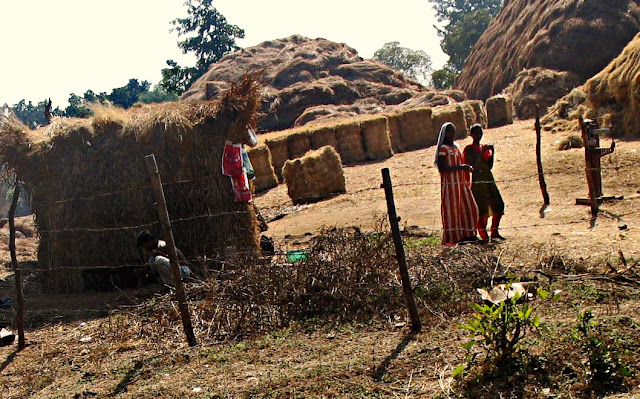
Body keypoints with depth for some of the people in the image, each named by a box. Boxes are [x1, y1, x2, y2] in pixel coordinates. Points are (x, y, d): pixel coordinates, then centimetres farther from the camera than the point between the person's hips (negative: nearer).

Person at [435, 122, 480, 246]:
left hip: (461, 182, 8)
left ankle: (467, 234, 17)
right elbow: (441, 168, -18)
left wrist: (467, 168, 11)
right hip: (450, 184, -8)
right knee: (452, 210, -6)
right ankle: (453, 237, -1)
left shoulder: (456, 148, 18)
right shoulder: (443, 149, -8)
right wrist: (459, 167, -20)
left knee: (469, 207, 8)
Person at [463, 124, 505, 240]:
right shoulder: (469, 149, -4)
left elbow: (490, 166, 12)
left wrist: (492, 153, -1)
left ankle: (494, 232, 16)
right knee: (481, 210, -6)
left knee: (499, 205, 3)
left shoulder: (484, 148, 15)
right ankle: (484, 236, 2)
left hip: (488, 180, 7)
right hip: (477, 182, -7)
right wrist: (482, 153, -19)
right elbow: (473, 166, -14)